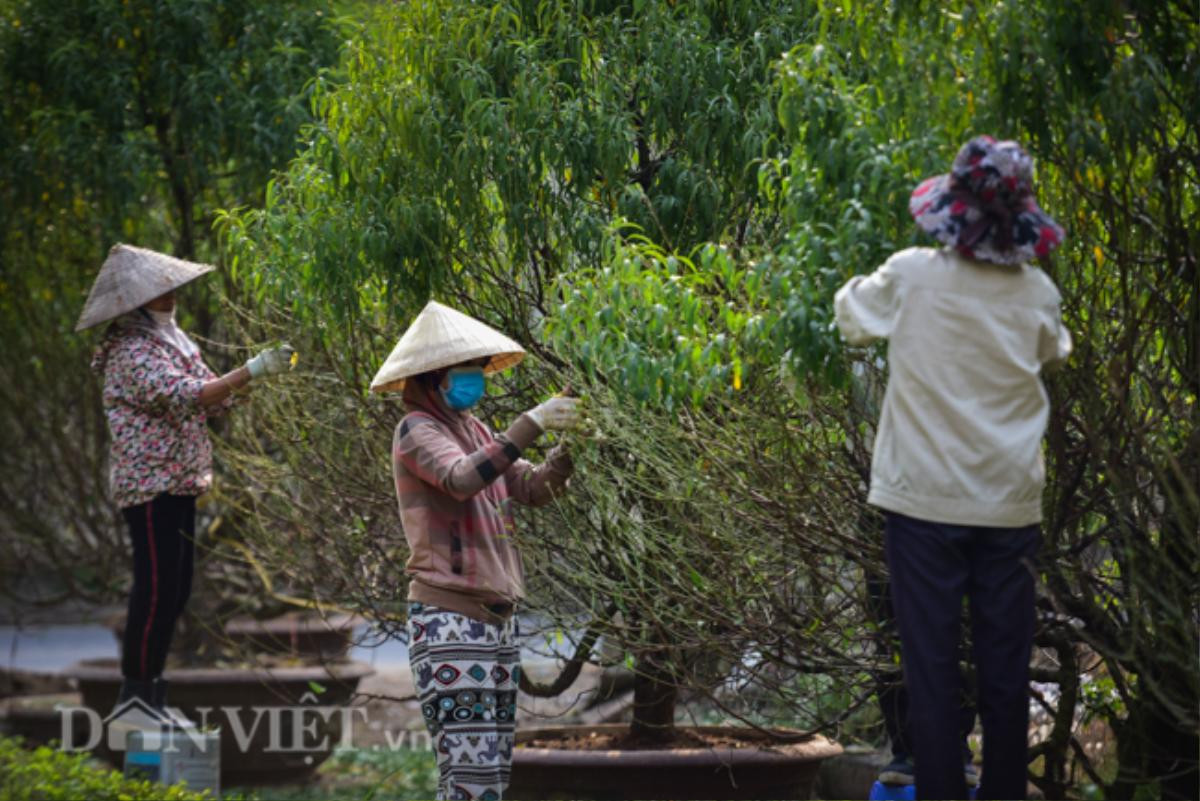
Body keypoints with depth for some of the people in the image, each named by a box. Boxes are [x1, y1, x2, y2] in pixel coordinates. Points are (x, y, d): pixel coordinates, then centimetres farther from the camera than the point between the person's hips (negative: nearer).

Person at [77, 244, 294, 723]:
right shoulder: (132, 353, -15)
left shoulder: (168, 342, 16)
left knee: (176, 591, 10)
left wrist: (257, 377, 0)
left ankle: (151, 692, 16)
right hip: (149, 483, -10)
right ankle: (136, 694, -4)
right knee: (157, 589, -9)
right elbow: (185, 397, -28)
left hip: (178, 483, 10)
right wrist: (251, 371, -29)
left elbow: (210, 398, 15)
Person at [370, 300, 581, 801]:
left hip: (496, 616, 9)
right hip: (450, 620, -9)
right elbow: (461, 479, -26)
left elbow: (534, 489, 15)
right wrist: (530, 425, -28)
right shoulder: (417, 429, -7)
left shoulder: (473, 429, 17)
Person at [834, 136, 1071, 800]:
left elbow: (852, 316, 9)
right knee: (1005, 669, 9)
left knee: (931, 669, 3)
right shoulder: (1036, 293, -4)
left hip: (925, 501, -2)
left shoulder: (911, 278, -10)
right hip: (1008, 502, 2)